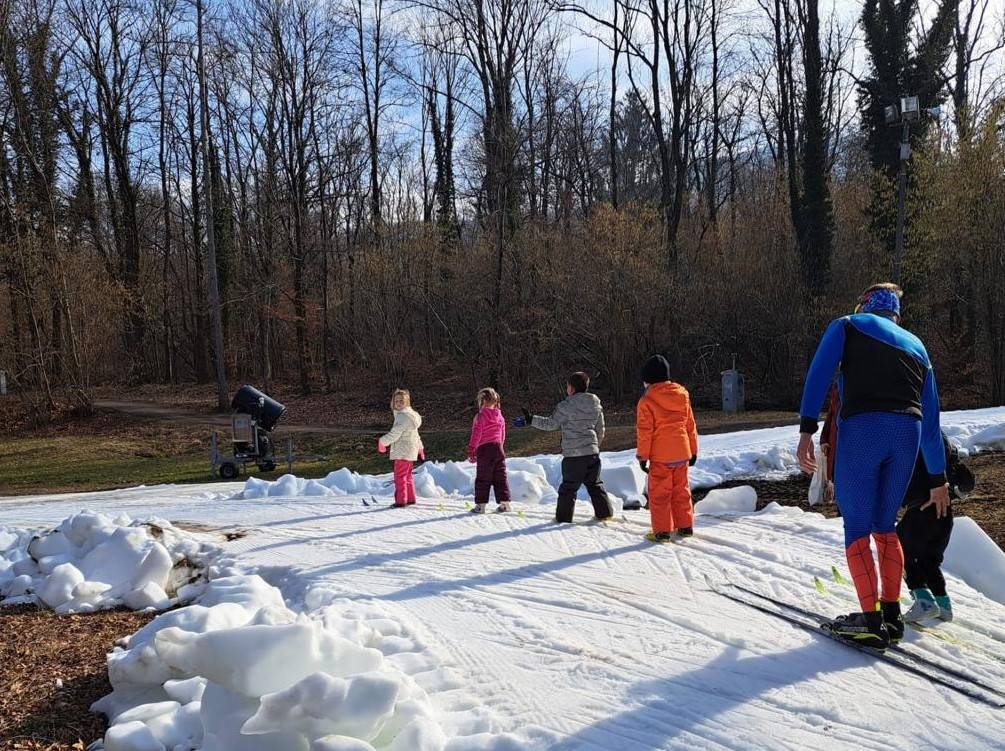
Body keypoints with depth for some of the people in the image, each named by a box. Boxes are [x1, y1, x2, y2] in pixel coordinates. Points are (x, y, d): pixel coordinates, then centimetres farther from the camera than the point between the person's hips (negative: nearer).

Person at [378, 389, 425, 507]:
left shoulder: (404, 416, -17)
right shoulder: (410, 414, 16)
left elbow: (394, 433, -22)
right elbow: (415, 435, 24)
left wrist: (382, 441, -11)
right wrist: (420, 449, 30)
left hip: (403, 452, -10)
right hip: (410, 451, 10)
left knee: (400, 476, -7)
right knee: (407, 476, 18)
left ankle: (401, 500, -7)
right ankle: (410, 498, 26)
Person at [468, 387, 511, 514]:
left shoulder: (481, 416, -10)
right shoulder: (500, 416, 10)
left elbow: (476, 435, -11)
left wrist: (471, 451, -5)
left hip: (485, 449, -6)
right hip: (498, 449, 6)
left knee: (483, 479, 0)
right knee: (500, 477, 10)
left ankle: (481, 505, 1)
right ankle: (504, 502, 9)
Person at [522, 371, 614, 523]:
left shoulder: (566, 406, -12)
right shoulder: (596, 405, 8)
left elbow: (550, 423, -6)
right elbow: (600, 431, 15)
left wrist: (531, 419, 1)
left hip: (573, 455, -5)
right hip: (592, 452, 5)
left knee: (568, 487, 4)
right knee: (595, 484, 17)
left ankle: (563, 518, 8)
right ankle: (605, 513, 16)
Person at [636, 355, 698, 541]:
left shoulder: (646, 401, -11)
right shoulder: (682, 395, 6)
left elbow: (644, 432, -11)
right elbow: (690, 426, 12)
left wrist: (642, 456, -3)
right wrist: (693, 451, 19)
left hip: (660, 456, -5)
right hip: (682, 453, 5)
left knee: (659, 493, 3)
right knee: (681, 490, 17)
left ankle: (662, 531, 4)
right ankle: (685, 526, 22)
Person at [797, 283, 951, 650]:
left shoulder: (846, 326, 18)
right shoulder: (916, 346, 29)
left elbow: (820, 372, -2)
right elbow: (931, 421, 28)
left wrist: (807, 428, -9)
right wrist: (937, 480, 33)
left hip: (861, 428, -4)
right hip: (907, 433, 4)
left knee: (857, 529, 2)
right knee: (885, 526, 18)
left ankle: (871, 620, -3)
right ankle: (891, 613, 18)